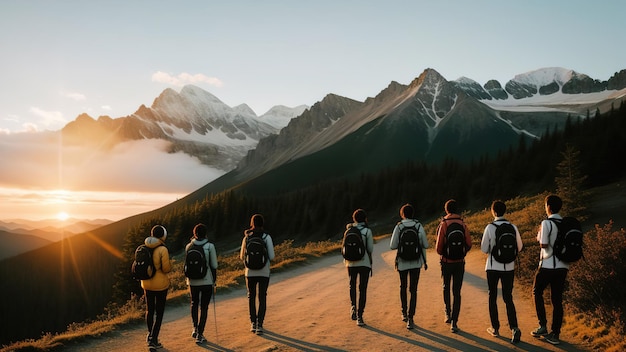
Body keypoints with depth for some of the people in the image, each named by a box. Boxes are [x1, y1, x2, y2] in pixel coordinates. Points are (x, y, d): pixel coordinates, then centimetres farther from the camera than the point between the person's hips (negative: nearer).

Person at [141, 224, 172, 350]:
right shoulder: (162, 250, -19)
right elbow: (166, 268, -18)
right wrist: (169, 264, 2)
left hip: (147, 283, 5)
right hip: (160, 284, -5)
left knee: (149, 310, 21)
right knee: (159, 312, 5)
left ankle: (151, 335, 35)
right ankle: (153, 340, 3)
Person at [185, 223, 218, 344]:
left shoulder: (189, 246, -3)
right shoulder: (210, 246, -9)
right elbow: (214, 265, -6)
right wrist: (214, 280, 6)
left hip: (192, 281, 2)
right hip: (207, 281, -2)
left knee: (194, 304, 25)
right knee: (204, 307, 7)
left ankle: (195, 328, 15)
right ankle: (200, 335, 7)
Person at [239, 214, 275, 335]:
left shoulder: (246, 238, -3)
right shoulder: (267, 237, -8)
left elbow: (242, 257, 4)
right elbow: (271, 257, -9)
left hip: (250, 272, 2)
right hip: (264, 272, -1)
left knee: (251, 297, 18)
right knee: (262, 298, 6)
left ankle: (253, 323, 22)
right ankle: (259, 325, -3)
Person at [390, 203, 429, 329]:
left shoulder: (398, 227, -7)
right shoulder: (419, 226, -5)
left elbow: (393, 246, -9)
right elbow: (425, 245, -3)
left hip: (402, 262, 0)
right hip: (416, 262, 0)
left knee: (403, 287, 21)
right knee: (413, 290, 1)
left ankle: (404, 313, 31)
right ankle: (410, 319, -6)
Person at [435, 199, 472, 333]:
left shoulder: (443, 225, -11)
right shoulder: (463, 225, -2)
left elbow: (439, 246, -13)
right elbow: (469, 244, -2)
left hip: (446, 262, -1)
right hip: (460, 262, 2)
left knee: (446, 287, 23)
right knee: (457, 292, 4)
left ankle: (448, 314, 19)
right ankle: (454, 322, 1)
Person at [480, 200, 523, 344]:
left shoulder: (490, 227, -12)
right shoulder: (513, 227, -3)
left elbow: (484, 249, -7)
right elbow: (519, 247, 5)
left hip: (493, 267, -2)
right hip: (509, 267, 2)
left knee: (492, 297, 13)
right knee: (508, 298, 7)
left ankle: (495, 328, 18)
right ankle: (514, 328, -10)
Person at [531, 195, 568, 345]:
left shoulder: (546, 223, -13)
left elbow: (543, 244, -17)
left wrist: (539, 233, 0)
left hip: (548, 265, -6)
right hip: (563, 266, 6)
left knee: (537, 292, 14)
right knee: (557, 299, 9)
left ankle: (543, 326, 7)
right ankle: (555, 334, 10)